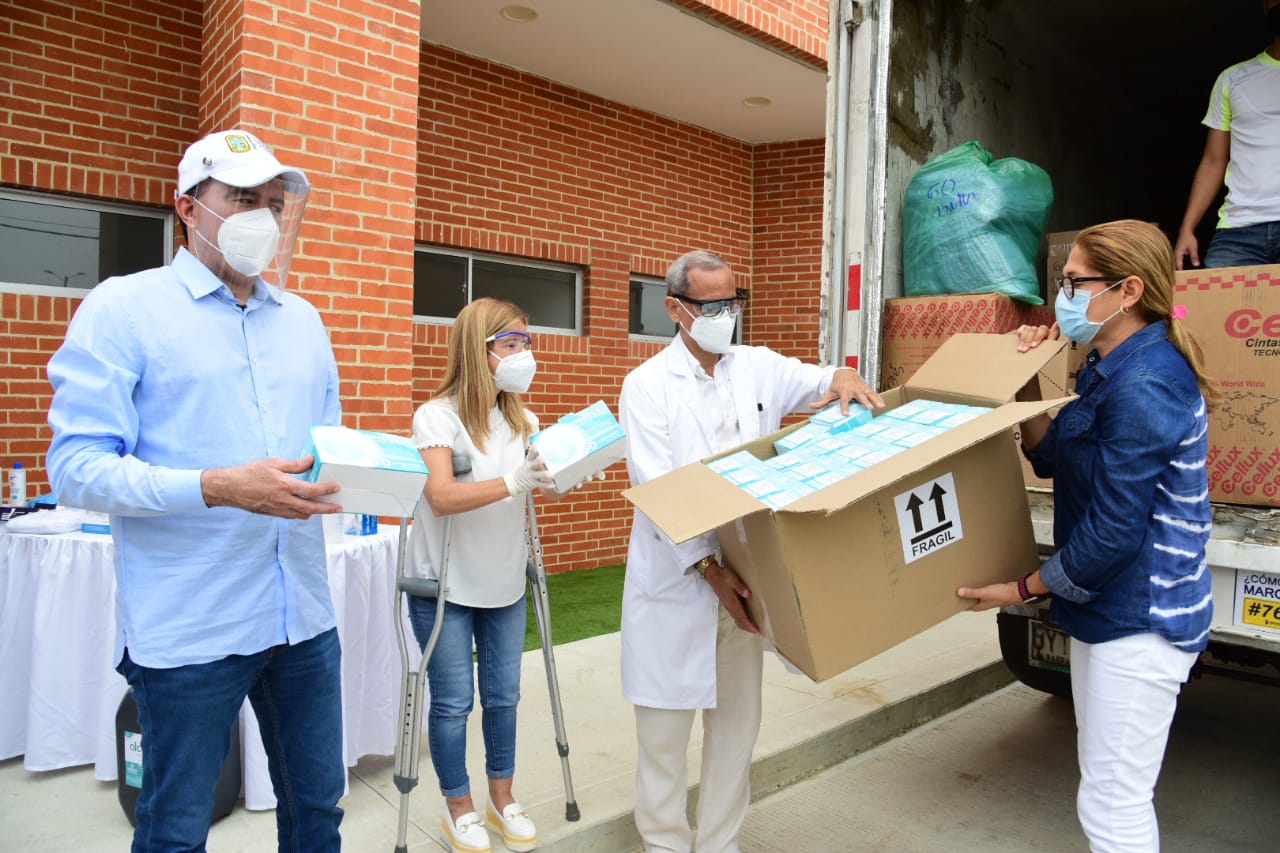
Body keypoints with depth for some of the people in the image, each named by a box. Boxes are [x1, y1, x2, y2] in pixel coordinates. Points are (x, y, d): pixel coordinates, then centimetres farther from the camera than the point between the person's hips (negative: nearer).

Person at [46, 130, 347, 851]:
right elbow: (77, 469, -12)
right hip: (189, 628, -4)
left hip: (304, 616, 5)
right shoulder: (122, 309, -5)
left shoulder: (304, 320, 12)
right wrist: (223, 488, -25)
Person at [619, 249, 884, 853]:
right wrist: (708, 569, -20)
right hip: (674, 581, -4)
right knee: (665, 729, 6)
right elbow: (656, 489, -13)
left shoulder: (759, 368, 7)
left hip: (743, 576, 4)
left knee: (737, 722, 15)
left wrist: (844, 378, -17)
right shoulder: (647, 384, -6)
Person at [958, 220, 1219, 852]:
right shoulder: (1112, 370, 9)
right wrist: (1028, 381, 0)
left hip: (1139, 618, -10)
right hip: (1106, 608, 10)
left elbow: (1115, 528, -23)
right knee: (1109, 789, 23)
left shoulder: (1144, 385, -23)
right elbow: (1050, 457, 13)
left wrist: (1026, 588, -12)